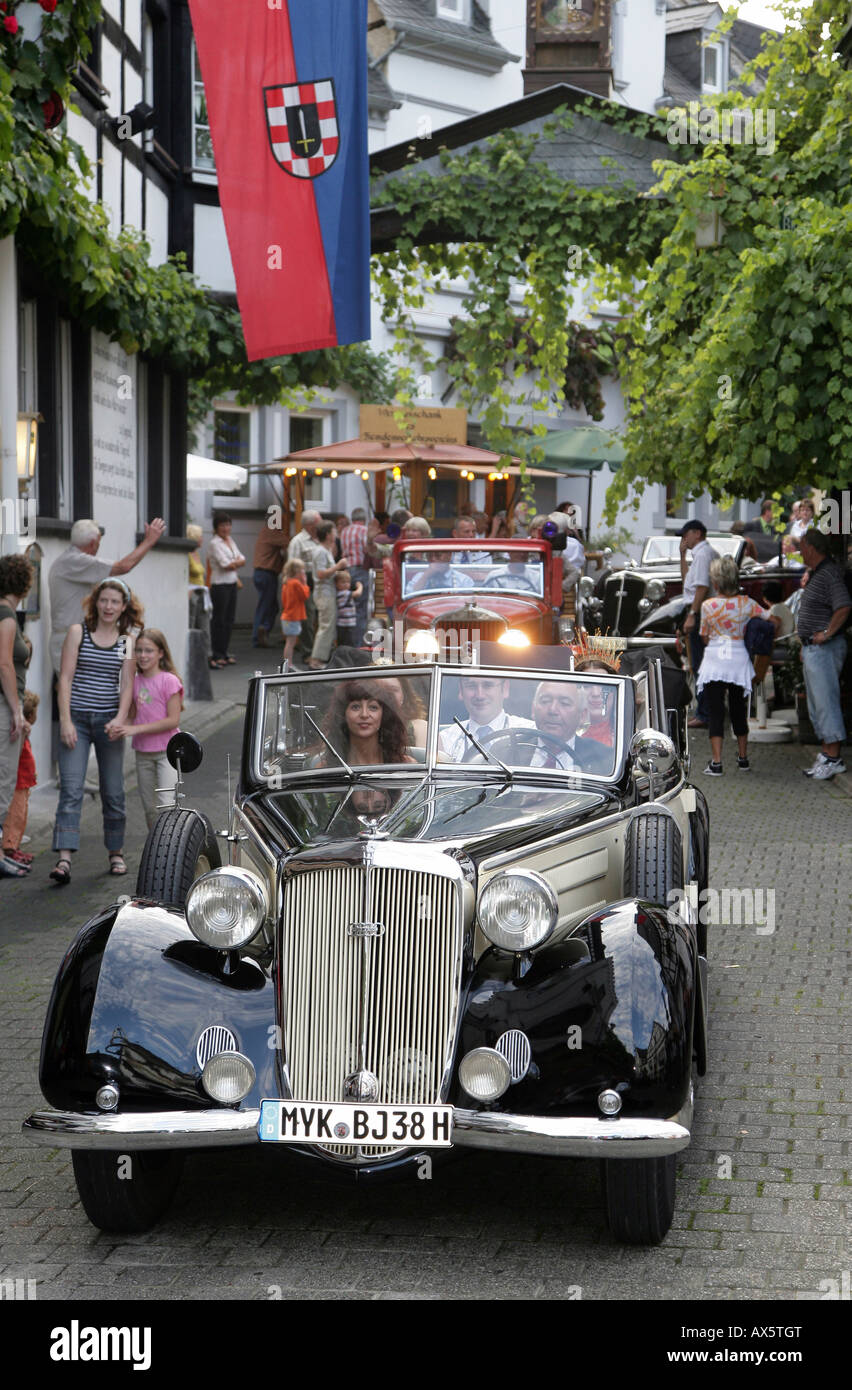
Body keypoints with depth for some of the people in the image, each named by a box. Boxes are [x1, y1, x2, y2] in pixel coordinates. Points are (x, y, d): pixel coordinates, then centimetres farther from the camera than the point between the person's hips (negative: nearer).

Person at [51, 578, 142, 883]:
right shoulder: (78, 632, 1)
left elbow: (127, 684, 1)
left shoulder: (128, 641, 6)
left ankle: (116, 853, 24)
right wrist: (65, 720, -11)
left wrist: (120, 718, -16)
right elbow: (65, 678, -3)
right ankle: (64, 860, -20)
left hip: (109, 721, 2)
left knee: (113, 792, 8)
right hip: (77, 719, -2)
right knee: (71, 790, -12)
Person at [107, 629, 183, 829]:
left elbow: (173, 720, -15)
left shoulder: (169, 681, -11)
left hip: (167, 751, -6)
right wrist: (120, 729, -11)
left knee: (166, 805, -17)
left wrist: (135, 729, -19)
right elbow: (132, 715, 13)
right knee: (150, 809, 12)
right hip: (143, 751, 6)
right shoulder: (135, 682, 6)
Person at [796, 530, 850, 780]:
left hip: (825, 648, -11)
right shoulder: (815, 574, 17)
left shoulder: (830, 574, -15)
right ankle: (826, 754, 18)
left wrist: (826, 633, -22)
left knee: (826, 703, -10)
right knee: (816, 705, 13)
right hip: (813, 648, 11)